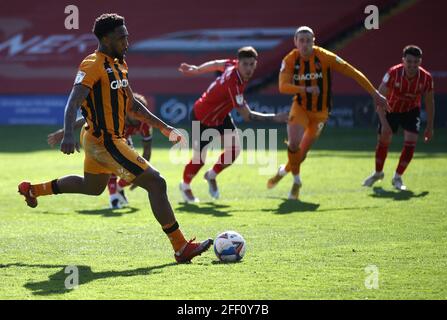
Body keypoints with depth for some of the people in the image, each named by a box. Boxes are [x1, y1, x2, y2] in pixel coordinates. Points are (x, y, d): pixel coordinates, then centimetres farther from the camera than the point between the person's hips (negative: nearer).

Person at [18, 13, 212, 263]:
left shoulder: (119, 65, 11)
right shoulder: (93, 66, -18)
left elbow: (132, 105, 21)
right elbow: (73, 103, -28)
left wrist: (163, 126, 17)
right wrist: (68, 135, -43)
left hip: (98, 141, 10)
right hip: (106, 142, -10)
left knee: (92, 187, 32)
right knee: (156, 183, -13)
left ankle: (32, 189, 46)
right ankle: (181, 248, -10)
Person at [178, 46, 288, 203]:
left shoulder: (232, 65, -16)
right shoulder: (233, 84, -40)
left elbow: (215, 64, 3)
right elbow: (247, 115, -37)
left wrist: (195, 70, 20)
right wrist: (274, 118, -37)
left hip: (220, 115, 8)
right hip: (202, 118, -8)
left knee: (234, 149, -4)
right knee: (199, 159, 1)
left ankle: (211, 175, 23)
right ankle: (185, 186, 32)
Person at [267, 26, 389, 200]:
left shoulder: (325, 57, -18)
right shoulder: (290, 60, -13)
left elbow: (353, 73, -15)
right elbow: (283, 86, -23)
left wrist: (374, 94, -15)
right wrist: (306, 89, -38)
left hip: (320, 112, 0)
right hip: (300, 107, 0)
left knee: (303, 151, 5)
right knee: (294, 144, -20)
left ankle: (284, 170, 37)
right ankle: (296, 181, 5)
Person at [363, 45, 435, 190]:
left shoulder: (426, 78, -23)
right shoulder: (393, 73, -31)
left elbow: (429, 102, -6)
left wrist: (429, 127, -3)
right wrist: (384, 123, -32)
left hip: (411, 111, 1)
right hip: (391, 110, -1)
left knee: (411, 141, -16)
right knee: (383, 141, 4)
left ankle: (397, 177, 3)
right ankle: (378, 173, 33)